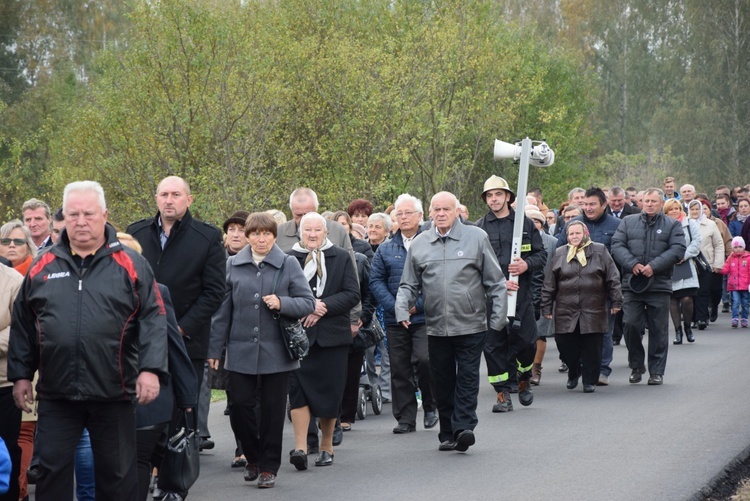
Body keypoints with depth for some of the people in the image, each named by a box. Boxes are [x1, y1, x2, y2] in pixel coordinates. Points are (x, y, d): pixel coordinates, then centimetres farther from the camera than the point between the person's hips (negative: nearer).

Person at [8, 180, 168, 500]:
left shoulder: (130, 265, 0)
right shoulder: (42, 267, 7)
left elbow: (153, 320, -4)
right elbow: (23, 326, 11)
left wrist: (151, 369, -15)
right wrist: (20, 375, 8)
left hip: (114, 395, -2)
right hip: (56, 395, 2)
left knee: (117, 474, 8)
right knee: (52, 469, 5)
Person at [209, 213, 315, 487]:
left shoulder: (289, 265, 1)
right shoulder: (233, 265, 5)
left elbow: (308, 302, 2)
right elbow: (222, 310, 7)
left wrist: (282, 303, -17)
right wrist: (215, 348, 5)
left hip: (276, 352, -1)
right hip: (241, 351, 1)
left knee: (272, 411, 4)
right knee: (240, 406, -1)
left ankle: (269, 467, 16)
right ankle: (253, 458, 23)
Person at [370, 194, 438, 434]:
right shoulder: (386, 249, 12)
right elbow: (376, 281, 6)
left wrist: (419, 304, -13)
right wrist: (395, 306, -8)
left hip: (425, 317, -4)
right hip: (395, 320, 4)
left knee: (425, 359, -17)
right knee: (399, 368, 4)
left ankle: (430, 406, 6)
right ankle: (405, 418, 12)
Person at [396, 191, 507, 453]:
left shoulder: (476, 237, 2)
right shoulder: (419, 244, 9)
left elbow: (495, 281, 3)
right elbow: (409, 285, 14)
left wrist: (498, 316, -2)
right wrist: (402, 310, -3)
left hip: (470, 326, -3)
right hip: (436, 328, 3)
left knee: (467, 378, -8)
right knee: (442, 382, 7)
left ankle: (463, 428, -9)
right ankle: (448, 434, 15)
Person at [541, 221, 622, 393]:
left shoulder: (600, 251, 5)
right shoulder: (560, 254, 8)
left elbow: (613, 278, 4)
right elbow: (549, 283, 8)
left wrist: (616, 301, -2)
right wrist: (546, 307, 5)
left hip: (593, 312, -1)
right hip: (566, 311, 1)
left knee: (592, 348, -1)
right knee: (566, 346, -1)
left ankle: (589, 381, 12)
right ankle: (573, 373, 26)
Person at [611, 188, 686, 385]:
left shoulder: (673, 225, 7)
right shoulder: (628, 222, 12)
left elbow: (678, 250, -4)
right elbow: (617, 245, 3)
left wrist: (654, 266, -14)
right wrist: (632, 264, -13)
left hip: (659, 286, -1)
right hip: (632, 285, 1)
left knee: (658, 330, 2)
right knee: (630, 324, -5)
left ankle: (657, 371, 11)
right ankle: (636, 366, 13)